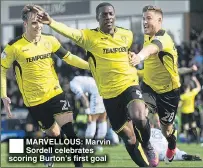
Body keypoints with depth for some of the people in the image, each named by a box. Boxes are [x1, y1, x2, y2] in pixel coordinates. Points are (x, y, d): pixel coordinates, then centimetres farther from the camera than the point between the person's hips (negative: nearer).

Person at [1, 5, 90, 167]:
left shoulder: (50, 40, -1)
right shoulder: (14, 47, -12)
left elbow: (68, 57, 10)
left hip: (55, 93, 3)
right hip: (34, 100, -3)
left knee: (69, 128, -11)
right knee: (53, 133, 4)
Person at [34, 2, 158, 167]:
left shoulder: (127, 35, 0)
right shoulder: (89, 36, -10)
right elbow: (70, 32, -30)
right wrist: (51, 22, -46)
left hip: (129, 85, 0)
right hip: (109, 93, 0)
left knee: (139, 117, -29)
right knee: (129, 139, 4)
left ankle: (148, 146, 1)